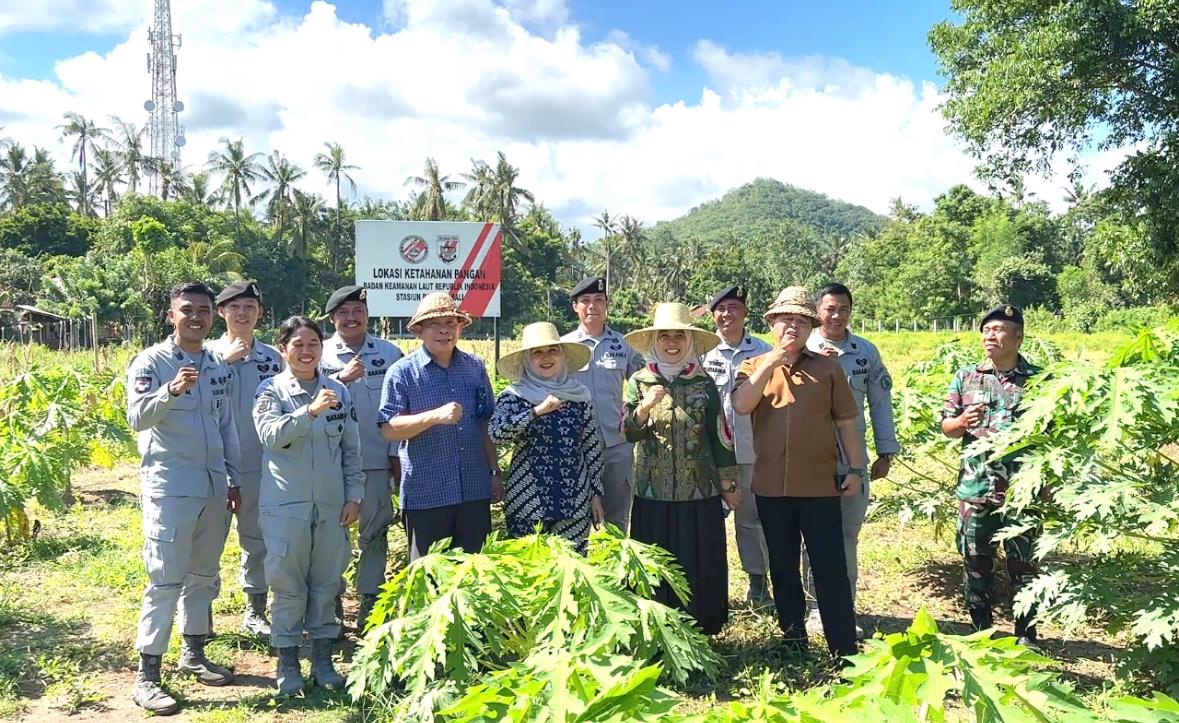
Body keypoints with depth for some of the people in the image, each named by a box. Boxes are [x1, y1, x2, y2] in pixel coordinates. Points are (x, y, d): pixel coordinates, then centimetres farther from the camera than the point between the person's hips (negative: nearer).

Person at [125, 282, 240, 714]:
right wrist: (171, 391, -36)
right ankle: (146, 675, 1)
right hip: (170, 487, -6)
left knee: (204, 574, 14)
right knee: (166, 579, -7)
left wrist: (233, 479, 13)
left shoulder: (218, 366, 11)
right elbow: (137, 418, -18)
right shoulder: (152, 362, -6)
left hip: (214, 487, 6)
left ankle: (193, 654, 28)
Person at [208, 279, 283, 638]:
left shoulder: (273, 357, 5)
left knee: (258, 538, 11)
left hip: (260, 464, 2)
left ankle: (255, 610, 24)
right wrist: (224, 361, -19)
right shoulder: (210, 353, -1)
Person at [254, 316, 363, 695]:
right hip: (286, 505, -3)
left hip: (331, 505, 3)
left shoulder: (339, 392, 4)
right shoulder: (271, 390, -4)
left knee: (327, 583, 11)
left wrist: (354, 495, 3)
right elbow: (271, 435, -21)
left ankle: (323, 658, 25)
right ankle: (287, 662, 20)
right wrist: (310, 411, -34)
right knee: (289, 585, 5)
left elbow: (352, 450, 7)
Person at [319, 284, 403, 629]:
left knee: (374, 532, 8)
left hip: (377, 461, 1)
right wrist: (341, 378, -21)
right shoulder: (321, 353, 3)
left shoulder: (389, 353, 3)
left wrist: (397, 454, 3)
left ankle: (371, 603, 20)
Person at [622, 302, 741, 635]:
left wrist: (728, 482, 6)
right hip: (653, 492, 0)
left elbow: (720, 434, 6)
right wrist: (645, 406, -24)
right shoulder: (638, 382, 3)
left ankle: (701, 630, 18)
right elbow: (628, 432, -6)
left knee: (702, 567, 4)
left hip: (700, 493, 0)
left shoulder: (704, 383, 4)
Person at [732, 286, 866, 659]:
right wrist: (771, 362, -15)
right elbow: (741, 405, -13)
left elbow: (845, 422, 6)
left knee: (831, 568, 1)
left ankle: (845, 650, 8)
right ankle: (793, 639, 27)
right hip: (771, 487, 2)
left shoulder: (828, 368, 5)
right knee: (783, 568, 13)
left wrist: (855, 468, 0)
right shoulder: (754, 367, 7)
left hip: (820, 485, -1)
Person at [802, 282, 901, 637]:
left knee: (848, 534, 8)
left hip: (852, 456, 2)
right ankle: (819, 605, 18)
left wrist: (886, 452, 7)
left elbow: (880, 401, 9)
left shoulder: (866, 351, 5)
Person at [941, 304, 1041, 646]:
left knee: (1023, 564, 7)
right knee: (976, 562, 10)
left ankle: (1026, 634, 21)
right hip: (975, 489, 2)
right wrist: (961, 422, -14)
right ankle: (981, 631, 24)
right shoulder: (966, 377, 5)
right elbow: (945, 425, 9)